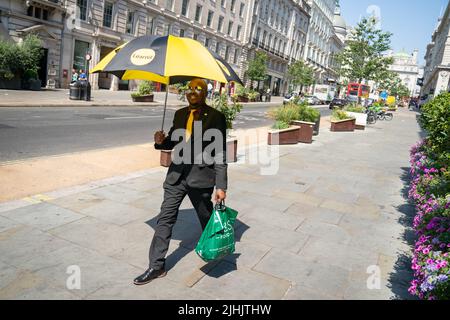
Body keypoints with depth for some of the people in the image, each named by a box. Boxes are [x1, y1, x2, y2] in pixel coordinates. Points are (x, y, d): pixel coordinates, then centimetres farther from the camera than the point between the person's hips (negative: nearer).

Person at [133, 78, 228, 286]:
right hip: (177, 174, 5)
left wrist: (221, 186, -12)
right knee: (165, 219, 4)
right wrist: (161, 141, -7)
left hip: (201, 176, -4)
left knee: (207, 221, 14)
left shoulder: (215, 117, -7)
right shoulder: (180, 114, 10)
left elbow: (220, 153, -9)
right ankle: (157, 266, 15)